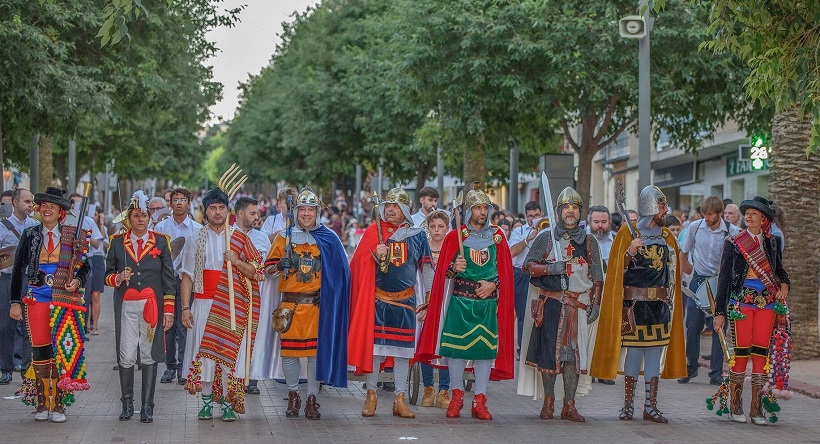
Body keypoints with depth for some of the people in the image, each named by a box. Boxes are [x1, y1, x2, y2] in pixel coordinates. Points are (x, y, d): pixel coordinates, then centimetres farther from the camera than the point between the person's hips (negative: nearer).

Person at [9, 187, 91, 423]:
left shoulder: (72, 236, 4)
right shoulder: (30, 235, 6)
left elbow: (85, 266, 10)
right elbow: (18, 269, 7)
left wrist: (78, 281, -11)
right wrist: (15, 301, 2)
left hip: (64, 300, -1)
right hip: (37, 299, 1)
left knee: (62, 350, -2)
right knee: (40, 349, 1)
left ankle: (58, 405, 3)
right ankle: (42, 404, 9)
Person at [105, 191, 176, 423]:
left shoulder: (160, 242, 7)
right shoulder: (117, 242, 9)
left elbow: (169, 279, 5)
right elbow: (108, 275, 12)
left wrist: (169, 310, 0)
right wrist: (118, 278, -12)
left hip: (152, 306, -1)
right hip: (126, 306, 1)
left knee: (149, 356, 0)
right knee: (126, 356, -3)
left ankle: (147, 406, 5)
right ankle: (127, 403, 10)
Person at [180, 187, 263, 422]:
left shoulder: (240, 239, 7)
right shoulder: (195, 240, 9)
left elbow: (254, 273, 6)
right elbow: (187, 277, 7)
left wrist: (237, 261, -13)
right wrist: (185, 307, -1)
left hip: (231, 306, -1)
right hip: (203, 304, 1)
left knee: (228, 351, -4)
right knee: (204, 352, -2)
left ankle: (228, 403, 3)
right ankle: (207, 401, 6)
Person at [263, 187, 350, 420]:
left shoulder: (329, 238, 7)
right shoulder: (284, 236, 9)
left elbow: (339, 271, 10)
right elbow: (268, 265, 7)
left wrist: (327, 290, -3)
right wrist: (279, 266, -15)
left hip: (318, 302, -1)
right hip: (291, 302, 1)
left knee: (317, 349, -2)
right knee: (289, 349, 1)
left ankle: (312, 398, 5)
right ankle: (293, 394, 16)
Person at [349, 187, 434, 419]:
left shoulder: (417, 235, 5)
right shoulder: (373, 232, 2)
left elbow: (426, 268, 10)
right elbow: (359, 264, -1)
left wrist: (427, 298, 4)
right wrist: (375, 255, -21)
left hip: (405, 300, 1)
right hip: (377, 299, -1)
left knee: (402, 349, 3)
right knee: (373, 345, 0)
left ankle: (400, 400, 9)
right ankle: (371, 395, 11)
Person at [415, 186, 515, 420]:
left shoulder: (497, 237, 8)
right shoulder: (455, 236, 3)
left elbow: (505, 271, 9)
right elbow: (444, 272, 4)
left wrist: (493, 284, -8)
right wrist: (454, 268, -16)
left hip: (488, 302, 1)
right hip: (460, 300, -1)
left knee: (485, 348, 1)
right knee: (456, 346, -2)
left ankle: (480, 401, 8)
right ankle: (457, 395, 14)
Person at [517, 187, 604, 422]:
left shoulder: (589, 241, 12)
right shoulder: (545, 238, 7)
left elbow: (597, 277, 12)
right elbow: (527, 266, 3)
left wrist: (595, 304, 4)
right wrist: (550, 268, -14)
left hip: (579, 304, 1)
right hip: (551, 303, -1)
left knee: (574, 352, -2)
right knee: (549, 350, -2)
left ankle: (569, 405, 3)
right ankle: (548, 401, 9)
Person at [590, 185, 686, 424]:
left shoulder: (667, 237, 13)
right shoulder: (628, 232, -1)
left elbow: (672, 272, 17)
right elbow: (618, 269, -3)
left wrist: (670, 304, 12)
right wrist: (630, 253, -21)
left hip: (659, 303, 4)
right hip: (635, 303, -4)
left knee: (655, 351, 3)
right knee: (634, 351, -4)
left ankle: (651, 406, 8)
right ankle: (628, 404, 4)